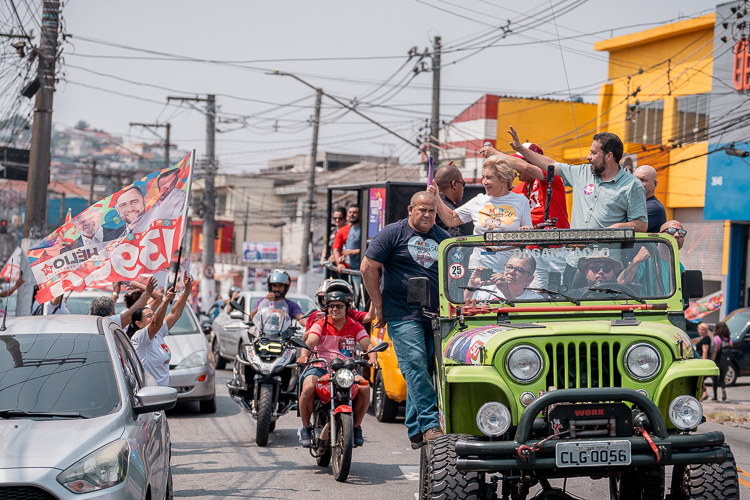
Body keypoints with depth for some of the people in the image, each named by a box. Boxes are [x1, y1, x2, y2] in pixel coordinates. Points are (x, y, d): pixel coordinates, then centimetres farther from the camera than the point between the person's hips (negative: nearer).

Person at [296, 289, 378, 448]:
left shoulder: (355, 326, 8)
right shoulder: (320, 324, 4)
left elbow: (367, 344, -6)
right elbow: (310, 341, -15)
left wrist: (372, 357, -30)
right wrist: (304, 355, -38)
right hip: (320, 368, -1)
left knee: (364, 387, -26)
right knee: (308, 387, -32)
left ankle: (356, 426, -4)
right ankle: (305, 427, -10)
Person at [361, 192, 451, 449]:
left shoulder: (443, 238, 13)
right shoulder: (393, 234, 0)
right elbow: (368, 268, -2)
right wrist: (380, 306, -2)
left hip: (436, 317, 5)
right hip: (403, 315, -4)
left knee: (424, 372, 4)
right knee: (415, 366, -16)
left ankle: (415, 430, 11)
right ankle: (430, 425, -20)